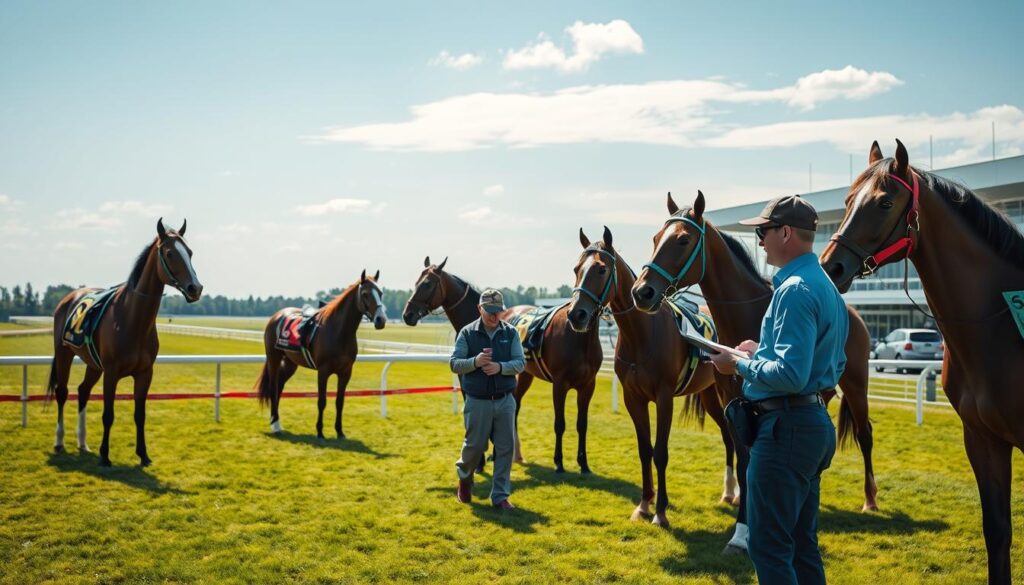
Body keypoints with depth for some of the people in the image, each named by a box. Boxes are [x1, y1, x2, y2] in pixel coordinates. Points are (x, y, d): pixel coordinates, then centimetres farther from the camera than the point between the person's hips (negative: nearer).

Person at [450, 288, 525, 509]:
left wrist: (500, 367, -22)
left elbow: (520, 363, -3)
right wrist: (475, 362, -25)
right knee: (475, 446, 7)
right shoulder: (467, 333, -3)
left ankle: (501, 495, 13)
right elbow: (454, 364, -6)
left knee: (505, 448, 2)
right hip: (477, 402, -2)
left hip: (505, 400, 2)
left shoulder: (511, 333, 2)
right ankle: (464, 477, 38)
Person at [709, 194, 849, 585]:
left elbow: (790, 375, -26)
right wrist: (764, 351, 15)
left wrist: (740, 365, -11)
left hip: (787, 426, -11)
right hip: (816, 422, 11)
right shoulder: (826, 286, 14)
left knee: (769, 546, -3)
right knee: (802, 545, 17)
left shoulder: (795, 289, -18)